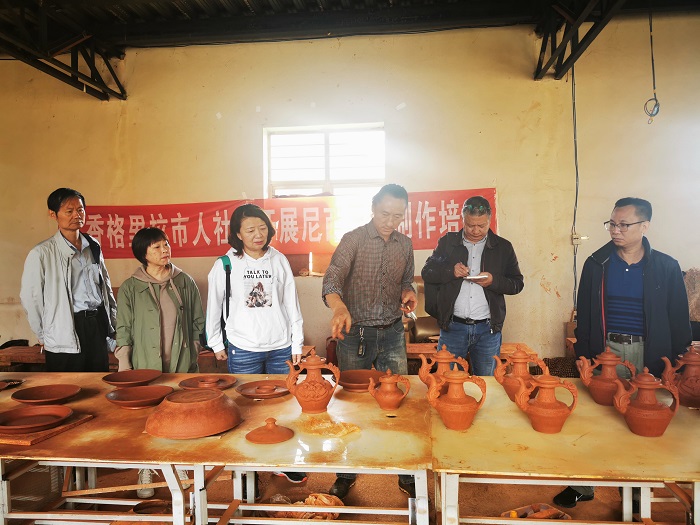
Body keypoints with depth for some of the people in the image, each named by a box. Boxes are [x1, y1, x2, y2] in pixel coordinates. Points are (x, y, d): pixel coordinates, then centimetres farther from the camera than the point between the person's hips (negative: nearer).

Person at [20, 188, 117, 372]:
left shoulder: (93, 247, 8)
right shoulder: (41, 253, -9)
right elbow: (30, 298, -2)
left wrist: (114, 324, 14)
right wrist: (44, 336, 3)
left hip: (98, 325, 5)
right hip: (65, 335, -5)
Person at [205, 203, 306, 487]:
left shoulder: (279, 261, 2)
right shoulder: (225, 264, -4)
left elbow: (292, 304, 6)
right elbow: (214, 306, 6)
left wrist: (297, 344, 5)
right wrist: (216, 344, 9)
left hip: (281, 347, 2)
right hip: (243, 350, -2)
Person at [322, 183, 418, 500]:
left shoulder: (405, 244, 6)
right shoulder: (353, 240, -8)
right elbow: (333, 278, -23)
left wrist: (408, 293, -5)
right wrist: (339, 307, -43)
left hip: (392, 334, 3)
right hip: (355, 334, -3)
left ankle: (407, 474, 25)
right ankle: (347, 474, 28)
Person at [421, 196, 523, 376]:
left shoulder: (503, 247, 6)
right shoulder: (447, 242, 5)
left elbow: (517, 283, 7)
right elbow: (426, 272, 5)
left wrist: (494, 281, -13)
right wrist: (451, 271, -13)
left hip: (488, 329, 1)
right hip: (452, 327, 0)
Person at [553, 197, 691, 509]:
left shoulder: (666, 267, -1)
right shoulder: (597, 264, 0)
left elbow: (678, 319, 4)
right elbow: (583, 314, 4)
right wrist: (582, 354, 0)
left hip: (649, 354, 0)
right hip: (606, 350, 0)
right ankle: (583, 486, 23)